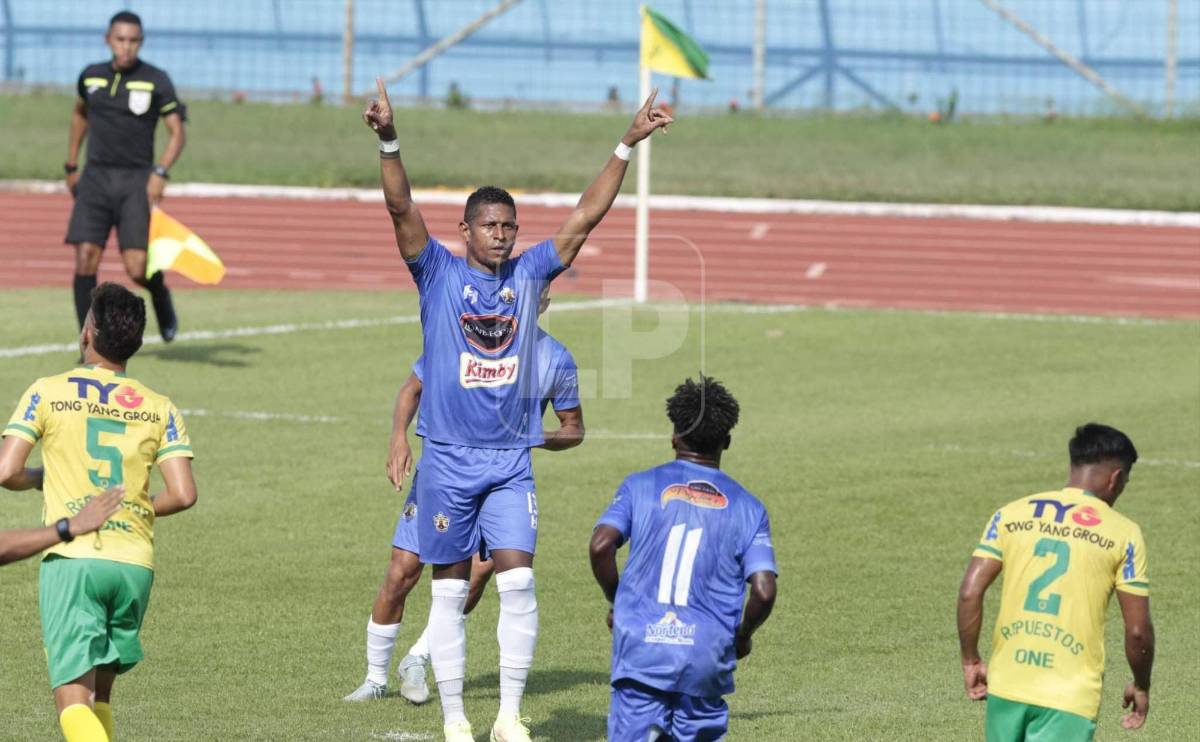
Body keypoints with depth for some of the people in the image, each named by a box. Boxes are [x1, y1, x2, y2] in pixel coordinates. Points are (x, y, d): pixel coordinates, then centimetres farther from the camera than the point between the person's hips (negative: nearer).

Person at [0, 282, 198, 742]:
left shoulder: (47, 393, 0)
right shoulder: (158, 409, 7)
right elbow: (183, 494, -1)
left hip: (71, 559, -3)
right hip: (135, 563, 4)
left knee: (72, 698, -8)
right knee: (99, 692, 20)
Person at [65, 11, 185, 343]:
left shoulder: (156, 81, -4)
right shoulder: (91, 76, 7)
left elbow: (177, 133, -4)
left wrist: (160, 173, -20)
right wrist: (71, 166, 25)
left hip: (137, 181, -3)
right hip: (96, 179, 3)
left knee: (138, 269, -12)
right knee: (85, 260, -12)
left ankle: (161, 297, 25)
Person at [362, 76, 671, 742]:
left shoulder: (528, 274, 6)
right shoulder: (439, 274, -2)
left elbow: (585, 217, 3)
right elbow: (401, 208, -14)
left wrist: (627, 146, -2)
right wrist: (388, 142, -29)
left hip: (511, 460, 2)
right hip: (448, 460, -2)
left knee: (517, 581, -10)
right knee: (449, 590, 4)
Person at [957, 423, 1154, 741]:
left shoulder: (1011, 515, 5)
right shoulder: (1122, 533, -1)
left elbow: (969, 593, -3)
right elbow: (1138, 631, -2)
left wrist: (971, 661, 9)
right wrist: (1141, 687, 15)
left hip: (1006, 685, 3)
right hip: (1070, 695, -3)